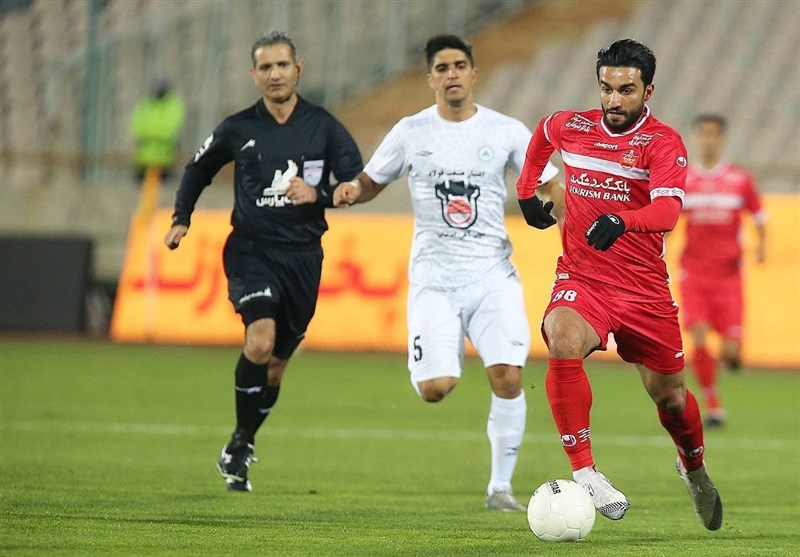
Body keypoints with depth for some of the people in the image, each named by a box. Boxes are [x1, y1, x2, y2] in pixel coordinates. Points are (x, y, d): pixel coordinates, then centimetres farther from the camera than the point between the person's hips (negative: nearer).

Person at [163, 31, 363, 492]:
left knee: (276, 365, 9)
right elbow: (199, 170, 20)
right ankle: (240, 446, -9)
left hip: (302, 255, 2)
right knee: (261, 341, -24)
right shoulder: (238, 129, 3)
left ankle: (239, 450, 29)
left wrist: (319, 195, -19)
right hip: (251, 250, -1)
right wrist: (181, 219, 9)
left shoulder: (323, 126, 1)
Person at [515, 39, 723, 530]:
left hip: (644, 286, -1)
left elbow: (667, 209, -28)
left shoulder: (663, 143, -10)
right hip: (581, 279, 1)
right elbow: (543, 132, 29)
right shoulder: (570, 127, 2)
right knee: (563, 344, -32)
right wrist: (527, 190, 25)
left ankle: (694, 467, 44)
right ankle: (583, 471, -29)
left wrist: (622, 220, -46)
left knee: (668, 393, 11)